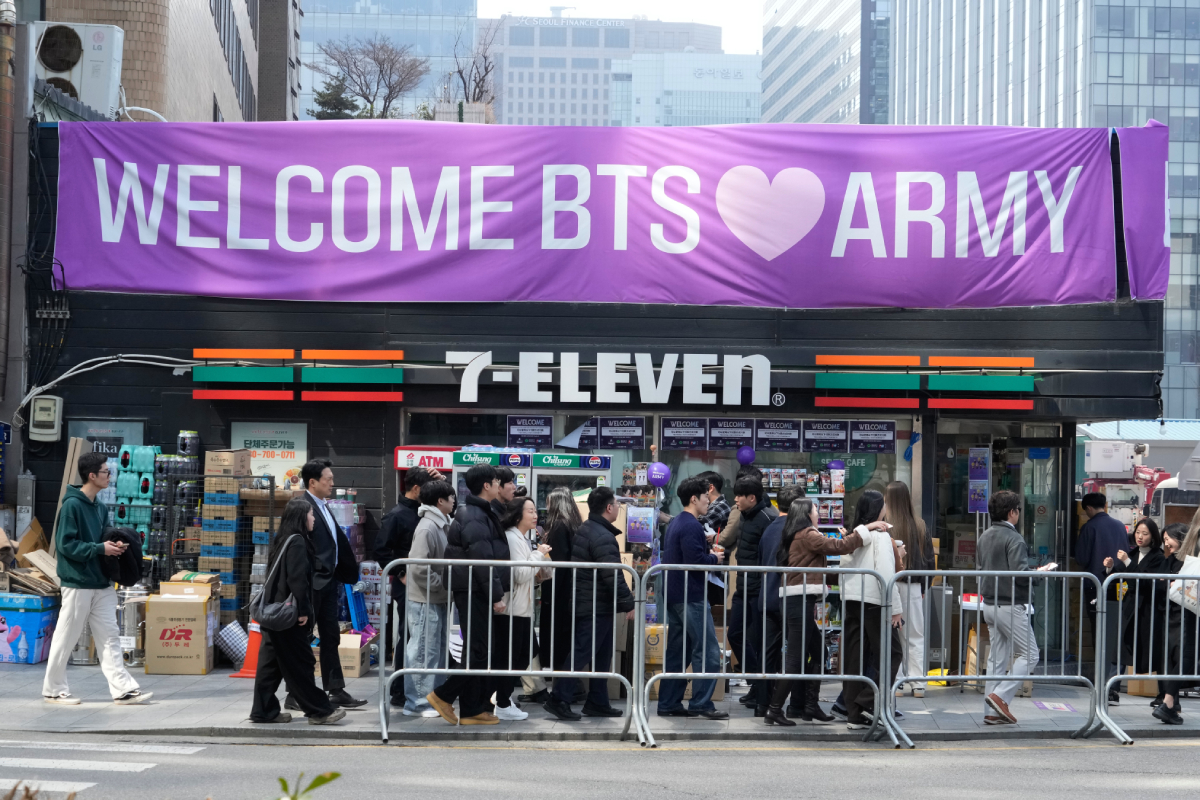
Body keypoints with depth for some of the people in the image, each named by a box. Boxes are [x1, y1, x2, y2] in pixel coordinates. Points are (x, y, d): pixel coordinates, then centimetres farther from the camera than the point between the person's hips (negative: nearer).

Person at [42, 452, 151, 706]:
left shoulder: (100, 508, 12)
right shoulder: (72, 505, -13)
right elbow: (66, 544, -17)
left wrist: (114, 546, -1)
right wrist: (100, 549, -18)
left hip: (101, 583, 8)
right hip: (77, 583, -8)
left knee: (109, 637, 3)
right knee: (66, 638, 3)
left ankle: (123, 689, 0)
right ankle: (53, 690, 16)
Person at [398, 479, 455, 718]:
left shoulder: (440, 526, 12)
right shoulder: (427, 528, -18)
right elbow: (419, 568, -23)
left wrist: (446, 589, 7)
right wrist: (442, 587, -17)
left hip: (437, 599, 10)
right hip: (425, 600, -10)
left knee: (437, 650, 16)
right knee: (423, 651, -3)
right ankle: (417, 702, 4)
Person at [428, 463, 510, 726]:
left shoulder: (480, 514, 17)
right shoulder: (473, 517, -16)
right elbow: (483, 559, -21)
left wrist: (496, 592, 21)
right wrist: (496, 595, -20)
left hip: (477, 592, 10)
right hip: (474, 592, -10)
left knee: (478, 649, 11)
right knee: (478, 650, -7)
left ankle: (473, 709, 14)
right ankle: (444, 695, 1)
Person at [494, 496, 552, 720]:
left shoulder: (522, 538, 18)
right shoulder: (511, 538, -15)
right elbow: (520, 574, -20)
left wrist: (537, 572, 9)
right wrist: (538, 554, -13)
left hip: (522, 608, 10)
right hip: (511, 609, -10)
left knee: (523, 654, 13)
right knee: (509, 657, -3)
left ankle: (504, 694, 24)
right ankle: (503, 706, 5)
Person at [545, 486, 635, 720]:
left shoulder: (584, 530, 13)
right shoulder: (603, 538, -19)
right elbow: (613, 576, -24)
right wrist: (628, 604, -18)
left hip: (585, 603, 10)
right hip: (597, 606, -10)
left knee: (601, 656, 15)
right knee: (581, 653, -5)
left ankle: (598, 702, 19)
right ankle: (559, 699, -2)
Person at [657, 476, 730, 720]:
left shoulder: (676, 523, 17)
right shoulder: (691, 526, -16)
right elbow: (695, 561, -24)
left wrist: (709, 552, 10)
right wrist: (714, 558, -6)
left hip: (674, 597, 10)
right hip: (691, 597, -10)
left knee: (676, 652, 12)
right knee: (708, 653, -5)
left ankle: (668, 704, 14)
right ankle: (701, 704, -5)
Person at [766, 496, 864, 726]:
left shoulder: (795, 536, 18)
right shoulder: (808, 535, -9)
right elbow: (837, 547, -15)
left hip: (797, 602, 10)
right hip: (801, 601, -10)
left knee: (818, 653, 14)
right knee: (796, 658, -8)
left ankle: (811, 707, 16)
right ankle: (775, 709, -7)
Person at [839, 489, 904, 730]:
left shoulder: (852, 534, 11)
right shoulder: (880, 535, -8)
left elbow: (844, 568, 10)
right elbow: (886, 573, -13)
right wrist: (896, 607, -10)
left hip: (849, 600, 7)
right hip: (873, 601, -7)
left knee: (853, 656, 7)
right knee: (891, 652, 4)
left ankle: (854, 714, 8)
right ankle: (869, 702, -5)